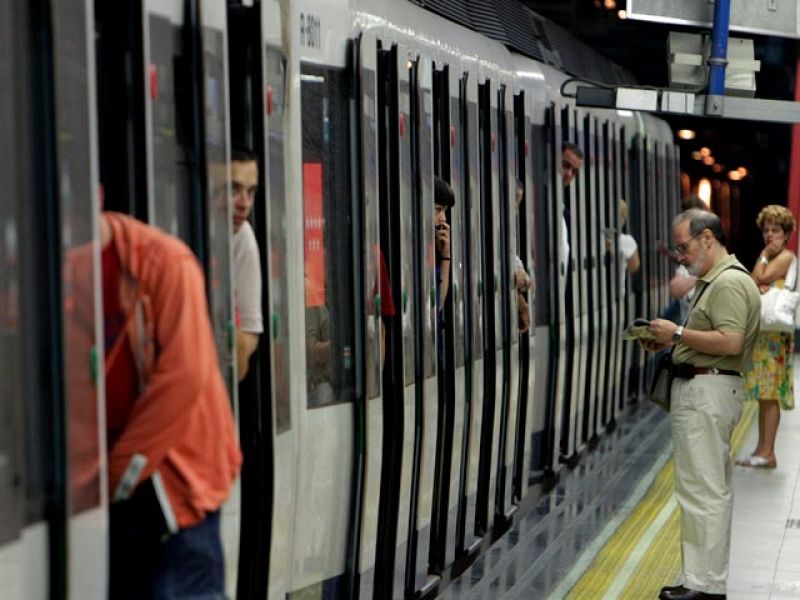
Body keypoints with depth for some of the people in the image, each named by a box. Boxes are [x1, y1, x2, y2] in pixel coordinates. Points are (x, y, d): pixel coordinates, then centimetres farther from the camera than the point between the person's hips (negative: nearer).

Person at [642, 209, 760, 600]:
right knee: (711, 489, 14)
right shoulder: (713, 281, 19)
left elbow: (730, 342, -25)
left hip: (708, 392, -11)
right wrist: (667, 343, 9)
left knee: (703, 490, -9)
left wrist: (677, 333, -19)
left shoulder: (730, 283, -15)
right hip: (698, 391, 11)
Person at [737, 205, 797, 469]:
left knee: (769, 393, -9)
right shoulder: (771, 259, 19)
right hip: (762, 332, 9)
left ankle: (768, 453, -9)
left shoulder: (786, 257, -7)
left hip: (775, 333, -9)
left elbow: (759, 279, -18)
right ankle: (762, 450, 13)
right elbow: (754, 284, 8)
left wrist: (763, 255, -5)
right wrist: (759, 287, -13)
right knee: (764, 394, 10)